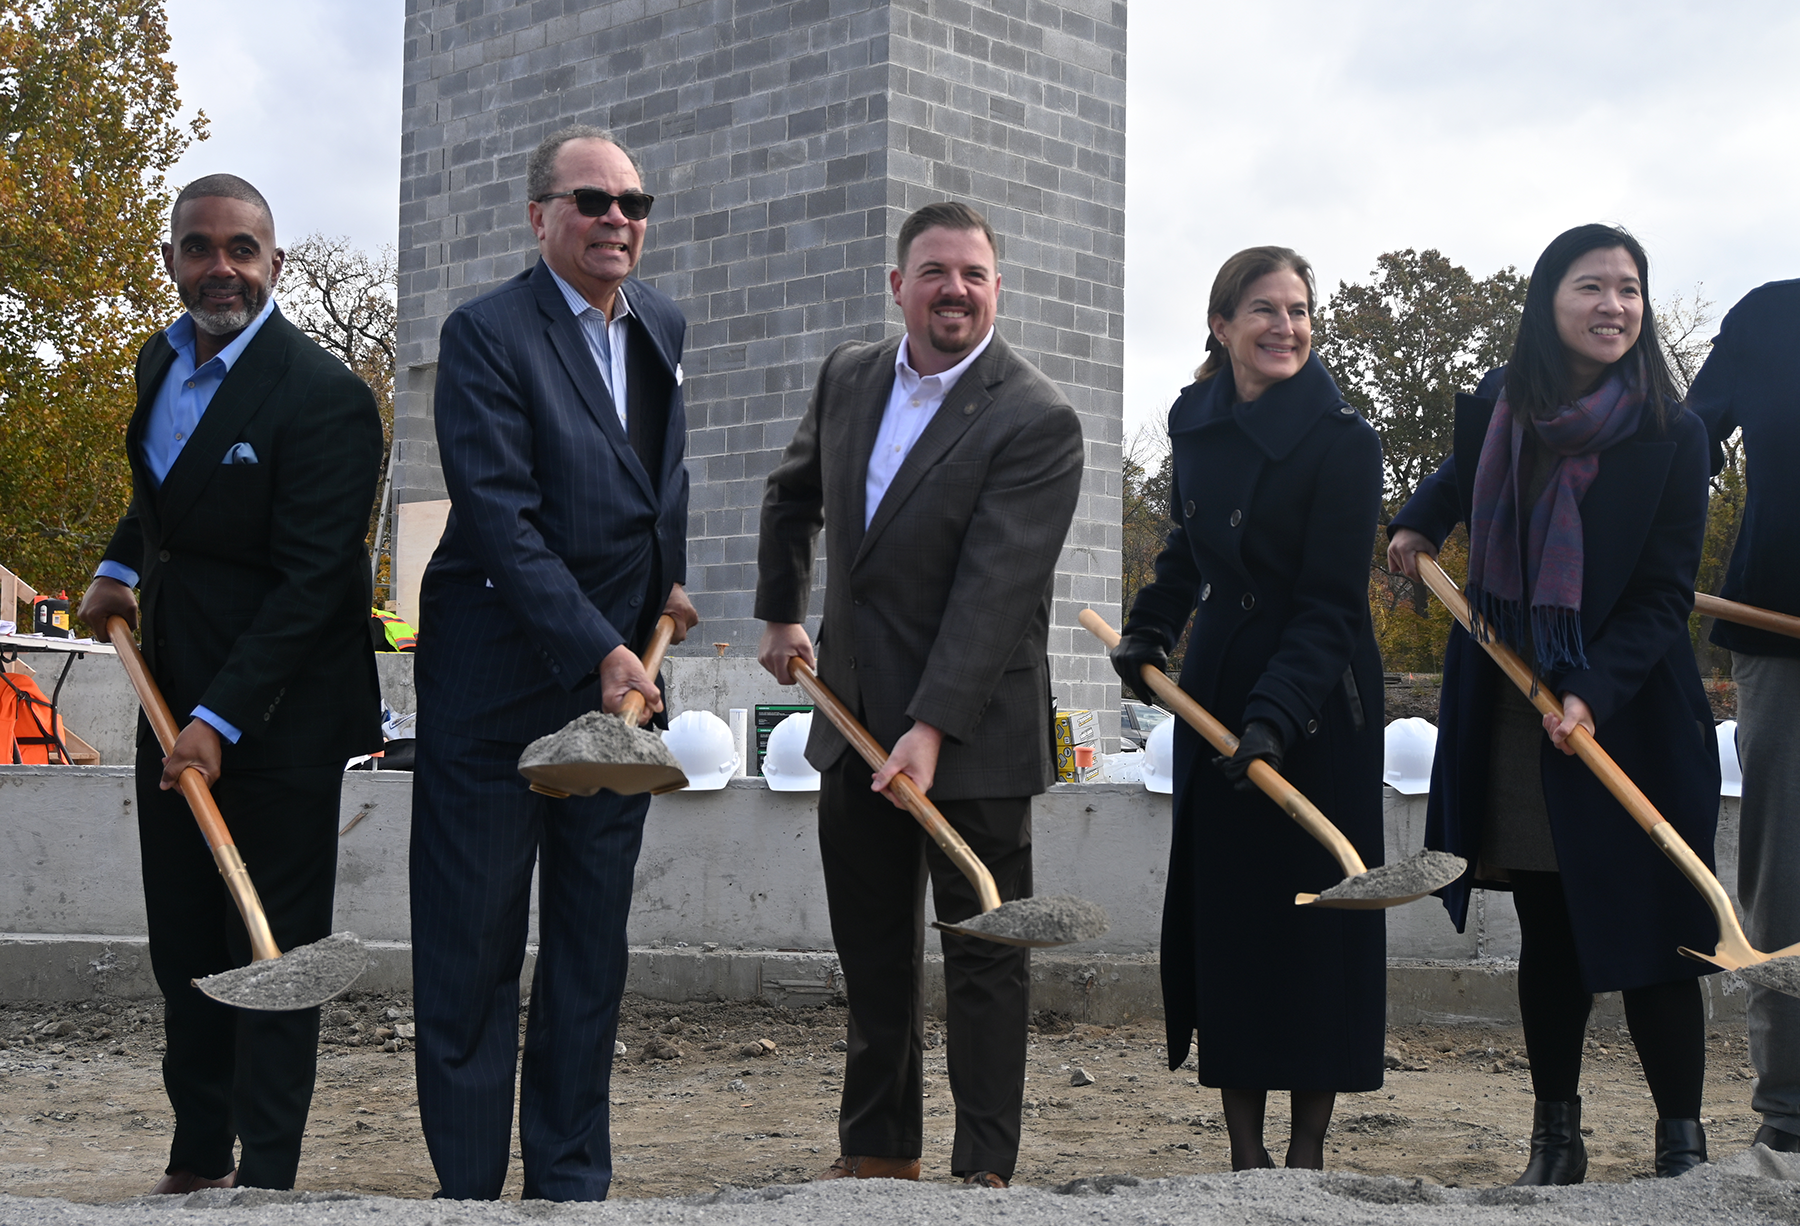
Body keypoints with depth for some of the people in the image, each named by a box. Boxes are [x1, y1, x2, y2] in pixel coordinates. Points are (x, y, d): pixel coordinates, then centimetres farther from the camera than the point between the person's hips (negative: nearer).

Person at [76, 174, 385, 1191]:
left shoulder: (326, 397, -17)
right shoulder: (160, 362, 9)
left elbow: (312, 580, -20)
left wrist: (222, 720, -24)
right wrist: (121, 568, 10)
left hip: (277, 713, -8)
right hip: (176, 696, 8)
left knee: (272, 954, 0)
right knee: (183, 951, 14)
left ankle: (267, 1177, 9)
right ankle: (196, 1161, 26)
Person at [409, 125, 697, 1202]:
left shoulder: (662, 326, 11)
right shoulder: (488, 333, -11)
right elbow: (501, 518, -19)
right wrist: (597, 650, -24)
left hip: (619, 672, 6)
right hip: (497, 683, -6)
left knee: (594, 949, 9)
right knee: (474, 948, 1)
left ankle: (573, 1181, 18)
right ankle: (469, 1185, 10)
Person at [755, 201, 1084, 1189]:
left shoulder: (1037, 422, -15)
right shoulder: (846, 377, 5)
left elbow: (995, 587, -23)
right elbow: (792, 494, 24)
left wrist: (932, 727, -29)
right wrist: (780, 613, 18)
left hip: (973, 734, -6)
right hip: (854, 723, 6)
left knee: (984, 954, 2)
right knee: (871, 948, 15)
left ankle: (986, 1167, 12)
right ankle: (879, 1146, 29)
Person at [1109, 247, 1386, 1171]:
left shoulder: (1343, 440, -12)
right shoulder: (1197, 424, 5)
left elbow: (1330, 603, -16)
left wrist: (1277, 716, -27)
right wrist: (1149, 629, 7)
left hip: (1318, 708, -5)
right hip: (1214, 689, 5)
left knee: (1311, 918, 0)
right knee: (1220, 912, 6)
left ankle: (1308, 1146, 12)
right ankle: (1244, 1147, 16)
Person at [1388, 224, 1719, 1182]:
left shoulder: (1671, 437, -7)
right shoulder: (1494, 412, 3)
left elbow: (1664, 596, -10)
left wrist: (1593, 695, -21)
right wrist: (1416, 524, 10)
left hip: (1627, 716, -3)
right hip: (1510, 716, 3)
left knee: (1645, 931, -3)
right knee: (1548, 933, 10)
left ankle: (1682, 1145, 9)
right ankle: (1555, 1138, 19)